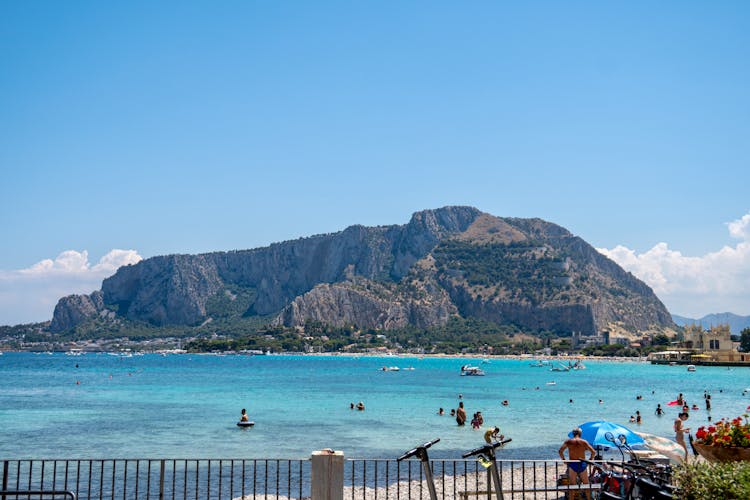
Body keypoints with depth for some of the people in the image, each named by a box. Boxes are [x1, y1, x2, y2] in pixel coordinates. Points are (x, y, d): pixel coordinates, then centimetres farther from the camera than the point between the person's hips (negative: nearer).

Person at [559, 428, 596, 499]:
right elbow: (593, 452, -6)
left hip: (572, 464, 0)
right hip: (582, 464, 0)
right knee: (586, 485, 14)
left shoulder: (568, 441, 0)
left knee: (572, 485, 6)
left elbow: (560, 451, -10)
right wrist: (590, 459, 9)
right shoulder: (584, 442, 0)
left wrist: (563, 459, 1)